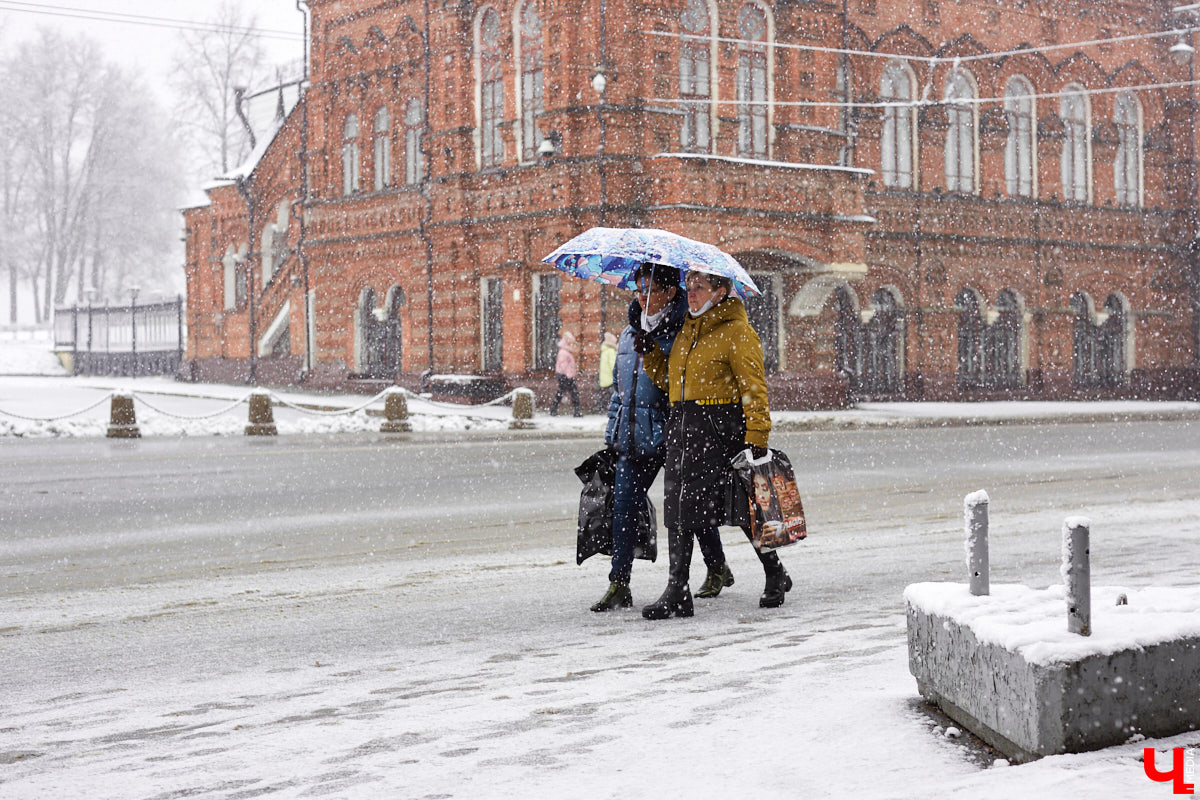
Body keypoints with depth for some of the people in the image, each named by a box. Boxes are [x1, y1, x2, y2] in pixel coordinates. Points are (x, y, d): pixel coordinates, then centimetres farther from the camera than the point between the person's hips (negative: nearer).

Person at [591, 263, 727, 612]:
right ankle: (619, 584, 0)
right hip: (633, 439, 5)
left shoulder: (684, 331, -6)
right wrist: (612, 436, 19)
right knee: (623, 507, -3)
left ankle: (717, 568, 29)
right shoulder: (629, 334, 14)